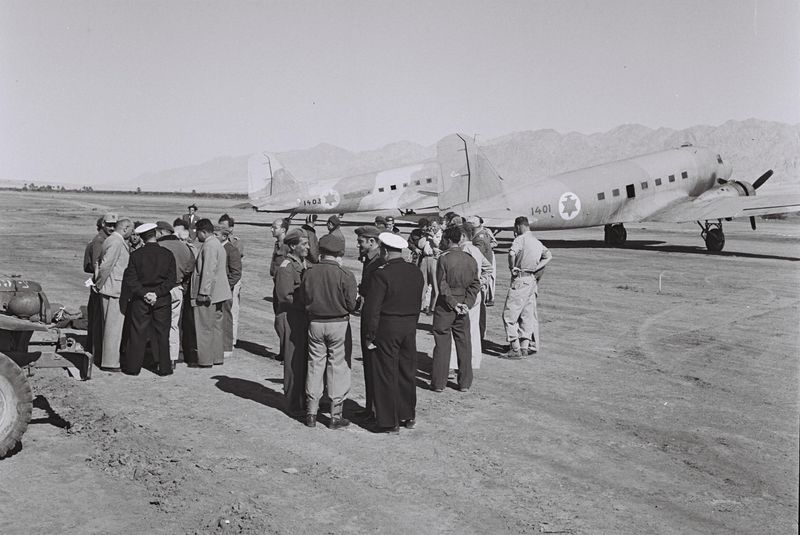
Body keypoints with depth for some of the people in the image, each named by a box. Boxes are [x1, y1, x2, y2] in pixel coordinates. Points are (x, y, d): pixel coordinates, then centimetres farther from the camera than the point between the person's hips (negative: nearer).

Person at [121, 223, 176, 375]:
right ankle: (164, 367, 12)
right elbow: (171, 279, -7)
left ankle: (132, 366, 15)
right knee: (162, 333, 8)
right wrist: (157, 293, -10)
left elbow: (129, 279, -8)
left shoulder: (136, 254, -4)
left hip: (140, 299, 0)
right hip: (163, 300, 0)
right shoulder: (167, 254, -3)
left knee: (137, 333, 7)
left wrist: (144, 293, -9)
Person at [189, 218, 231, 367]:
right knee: (215, 326, 14)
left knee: (204, 328, -4)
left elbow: (208, 271, -22)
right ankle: (217, 357, 21)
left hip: (207, 295, -10)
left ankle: (205, 360, 0)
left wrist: (203, 293, -21)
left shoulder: (209, 246, -16)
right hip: (217, 294, 10)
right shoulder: (217, 244, 16)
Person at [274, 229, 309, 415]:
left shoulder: (302, 264, 15)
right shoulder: (285, 268, -14)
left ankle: (305, 401, 26)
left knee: (306, 362, 14)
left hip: (303, 319, 9)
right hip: (290, 319, -9)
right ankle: (294, 405, 8)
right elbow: (285, 297, -19)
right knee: (294, 363, -2)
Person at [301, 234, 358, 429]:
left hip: (315, 324, 3)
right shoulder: (345, 275, -14)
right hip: (339, 324, -3)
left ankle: (311, 414, 18)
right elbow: (351, 305, -12)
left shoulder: (309, 273, -3)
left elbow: (304, 301, 2)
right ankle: (336, 415, 12)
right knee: (338, 367, 6)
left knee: (315, 365, 12)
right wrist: (357, 297, 9)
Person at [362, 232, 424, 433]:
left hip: (387, 328, -6)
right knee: (407, 373, 16)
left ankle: (389, 422, 10)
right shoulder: (416, 272, 4)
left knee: (386, 375, 3)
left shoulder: (381, 274, -17)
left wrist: (370, 335, -10)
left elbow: (372, 308, -17)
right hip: (410, 327, 6)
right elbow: (418, 302, 11)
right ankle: (408, 416, 27)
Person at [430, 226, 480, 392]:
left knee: (442, 344, 3)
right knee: (464, 344, 10)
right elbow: (475, 284, 3)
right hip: (463, 307, 4)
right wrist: (467, 303, -2)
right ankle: (465, 383, 16)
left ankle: (438, 383, 8)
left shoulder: (444, 258, -11)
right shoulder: (470, 259, 5)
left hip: (445, 306, -4)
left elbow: (442, 285, -15)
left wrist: (453, 303, -10)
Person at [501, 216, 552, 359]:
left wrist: (512, 267, -13)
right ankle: (525, 347, 12)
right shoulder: (537, 242, 14)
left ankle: (516, 350, -4)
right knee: (527, 315, 12)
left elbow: (512, 253, -28)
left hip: (520, 280, -8)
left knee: (509, 315, -2)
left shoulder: (520, 239, -10)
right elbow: (549, 256, 6)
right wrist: (536, 268, -1)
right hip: (532, 280, 8)